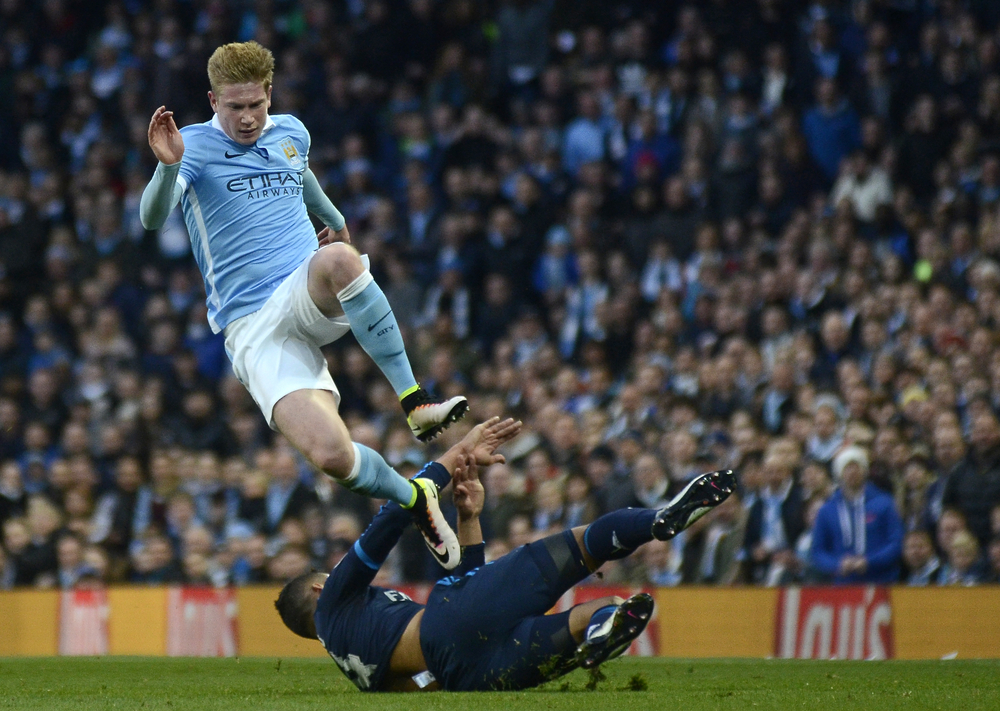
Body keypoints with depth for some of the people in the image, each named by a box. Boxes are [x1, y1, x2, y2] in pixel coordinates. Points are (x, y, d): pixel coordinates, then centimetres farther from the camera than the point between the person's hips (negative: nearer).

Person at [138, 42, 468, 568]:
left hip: (312, 298, 3)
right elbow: (153, 219, -21)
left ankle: (415, 402, -31)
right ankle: (414, 501, 3)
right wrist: (168, 167, -40)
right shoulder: (194, 146, -3)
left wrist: (336, 221, 55)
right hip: (251, 328, -3)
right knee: (330, 454, -27)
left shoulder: (291, 133, 13)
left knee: (339, 259, -38)